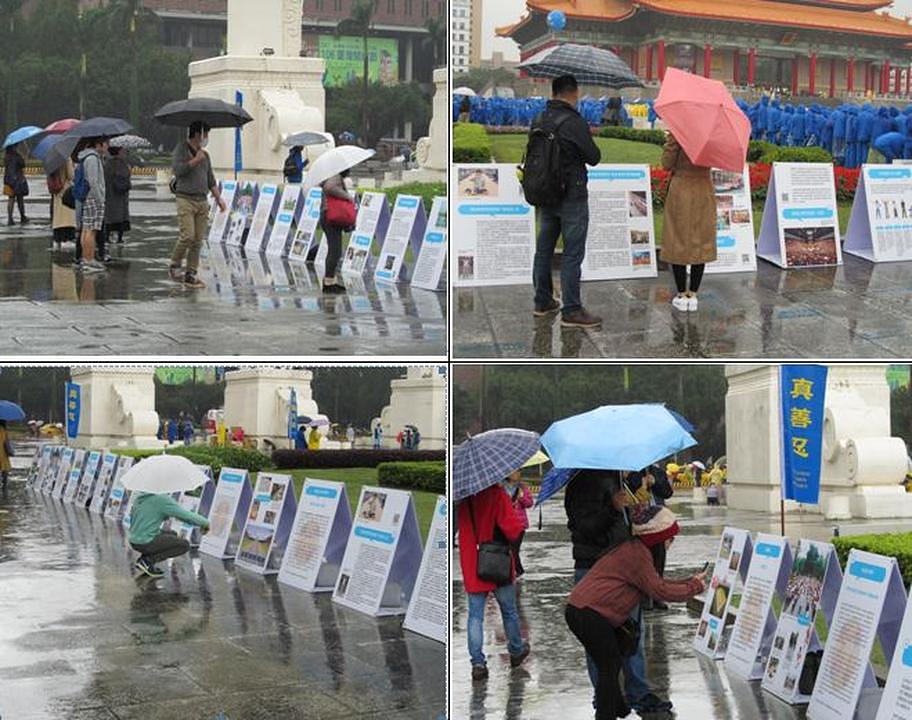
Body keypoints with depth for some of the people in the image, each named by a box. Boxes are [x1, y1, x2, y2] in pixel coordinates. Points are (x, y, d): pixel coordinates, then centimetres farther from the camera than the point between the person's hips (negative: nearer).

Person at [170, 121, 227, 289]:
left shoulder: (205, 155, 19)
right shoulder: (182, 149, 0)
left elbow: (211, 179, 22)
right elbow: (177, 168, -15)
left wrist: (218, 198, 13)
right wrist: (196, 160, -12)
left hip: (202, 200, 6)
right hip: (185, 199, -6)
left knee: (198, 240, 1)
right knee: (187, 236, -17)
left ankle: (191, 274, 4)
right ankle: (175, 265, 3)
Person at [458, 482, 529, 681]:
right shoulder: (496, 494, -17)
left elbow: (455, 528, 6)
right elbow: (512, 529, -21)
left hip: (471, 568, 3)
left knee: (475, 616, 6)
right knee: (509, 611, 17)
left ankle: (477, 663, 0)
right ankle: (516, 651, 33)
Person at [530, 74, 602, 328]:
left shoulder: (538, 121, 3)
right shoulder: (574, 122, -18)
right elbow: (594, 157, -12)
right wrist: (588, 142, 7)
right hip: (572, 196, -7)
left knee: (544, 249, 15)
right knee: (572, 254, -3)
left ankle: (543, 302, 25)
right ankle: (571, 311, -3)